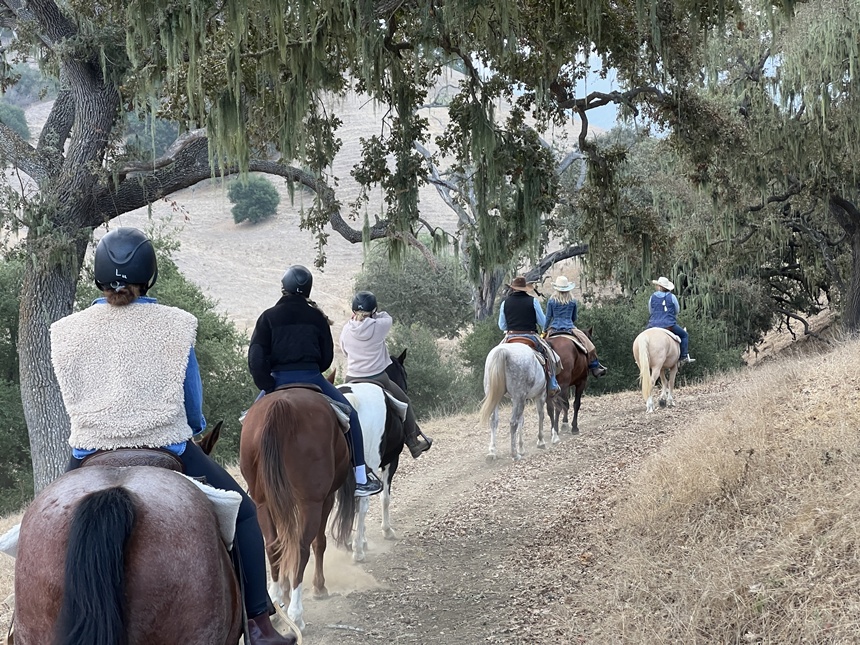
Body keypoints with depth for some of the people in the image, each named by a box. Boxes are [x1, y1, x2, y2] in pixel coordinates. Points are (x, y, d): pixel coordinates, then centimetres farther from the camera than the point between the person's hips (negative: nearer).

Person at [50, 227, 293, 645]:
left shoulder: (65, 332, 0)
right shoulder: (175, 325, -4)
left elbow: (72, 401, 11)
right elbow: (193, 403, 4)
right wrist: (194, 428, 26)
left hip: (89, 454, 2)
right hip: (169, 449, -2)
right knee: (243, 513, 16)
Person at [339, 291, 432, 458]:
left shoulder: (346, 330, -6)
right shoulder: (379, 326, -15)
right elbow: (387, 317, 7)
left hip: (352, 380, 2)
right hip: (378, 379, -2)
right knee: (404, 403, 18)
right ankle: (414, 442, 25)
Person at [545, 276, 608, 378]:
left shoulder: (551, 300, 1)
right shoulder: (573, 301, 5)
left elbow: (548, 317, 2)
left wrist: (545, 330, 13)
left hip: (554, 328, 0)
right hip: (569, 327, 0)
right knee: (589, 346, 8)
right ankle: (594, 367, 4)